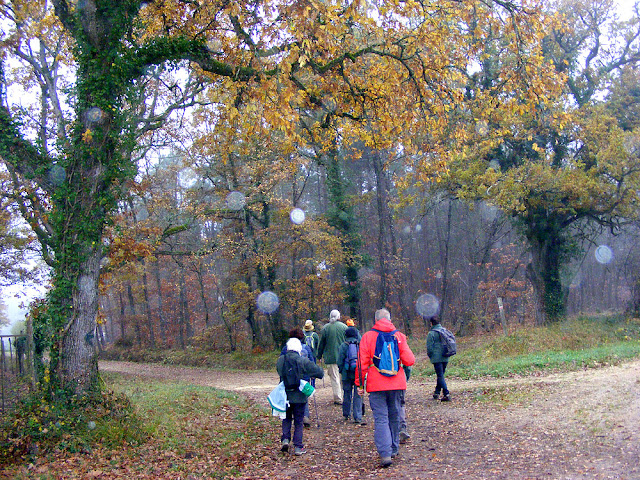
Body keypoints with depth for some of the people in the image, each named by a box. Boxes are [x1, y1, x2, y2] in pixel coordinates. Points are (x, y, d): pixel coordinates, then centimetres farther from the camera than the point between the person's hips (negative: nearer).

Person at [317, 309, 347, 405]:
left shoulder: (325, 328, -3)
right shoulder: (344, 327, 0)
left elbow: (321, 344, 2)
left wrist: (319, 356, 12)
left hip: (331, 357, -2)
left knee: (334, 378, 1)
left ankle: (338, 399, 0)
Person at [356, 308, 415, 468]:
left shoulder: (368, 337, -2)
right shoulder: (399, 336, 2)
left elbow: (362, 362, -3)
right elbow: (409, 361, -1)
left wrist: (360, 383, 4)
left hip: (376, 385, -2)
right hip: (397, 383, 3)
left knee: (380, 418, -4)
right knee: (394, 416, 16)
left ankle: (385, 454, -15)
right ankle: (393, 449, 28)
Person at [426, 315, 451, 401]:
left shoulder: (431, 333, -9)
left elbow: (429, 347, -9)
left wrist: (430, 356, 8)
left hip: (436, 358, -6)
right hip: (445, 358, 6)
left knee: (440, 376, -6)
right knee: (441, 375, 17)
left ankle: (446, 394, -15)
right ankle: (437, 393, 26)